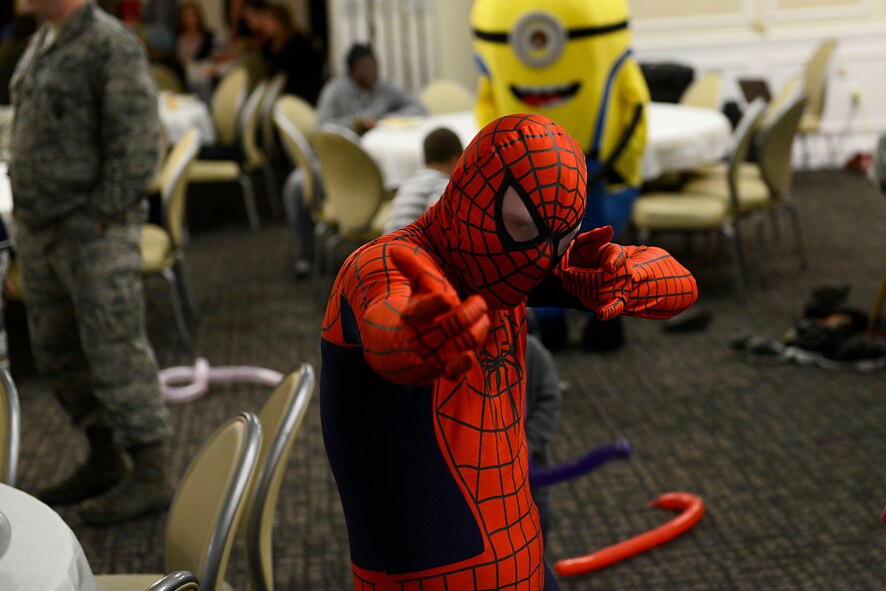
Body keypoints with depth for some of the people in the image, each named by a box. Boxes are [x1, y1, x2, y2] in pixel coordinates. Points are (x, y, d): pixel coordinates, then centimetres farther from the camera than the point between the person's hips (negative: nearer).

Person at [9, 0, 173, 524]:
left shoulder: (112, 44, -12)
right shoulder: (43, 43, 15)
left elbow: (138, 142, -18)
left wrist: (100, 218, -18)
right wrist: (27, 214, 13)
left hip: (94, 229, -9)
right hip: (40, 226, 9)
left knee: (116, 351, -5)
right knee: (59, 352, 13)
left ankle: (152, 475, 5)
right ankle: (106, 462, 25)